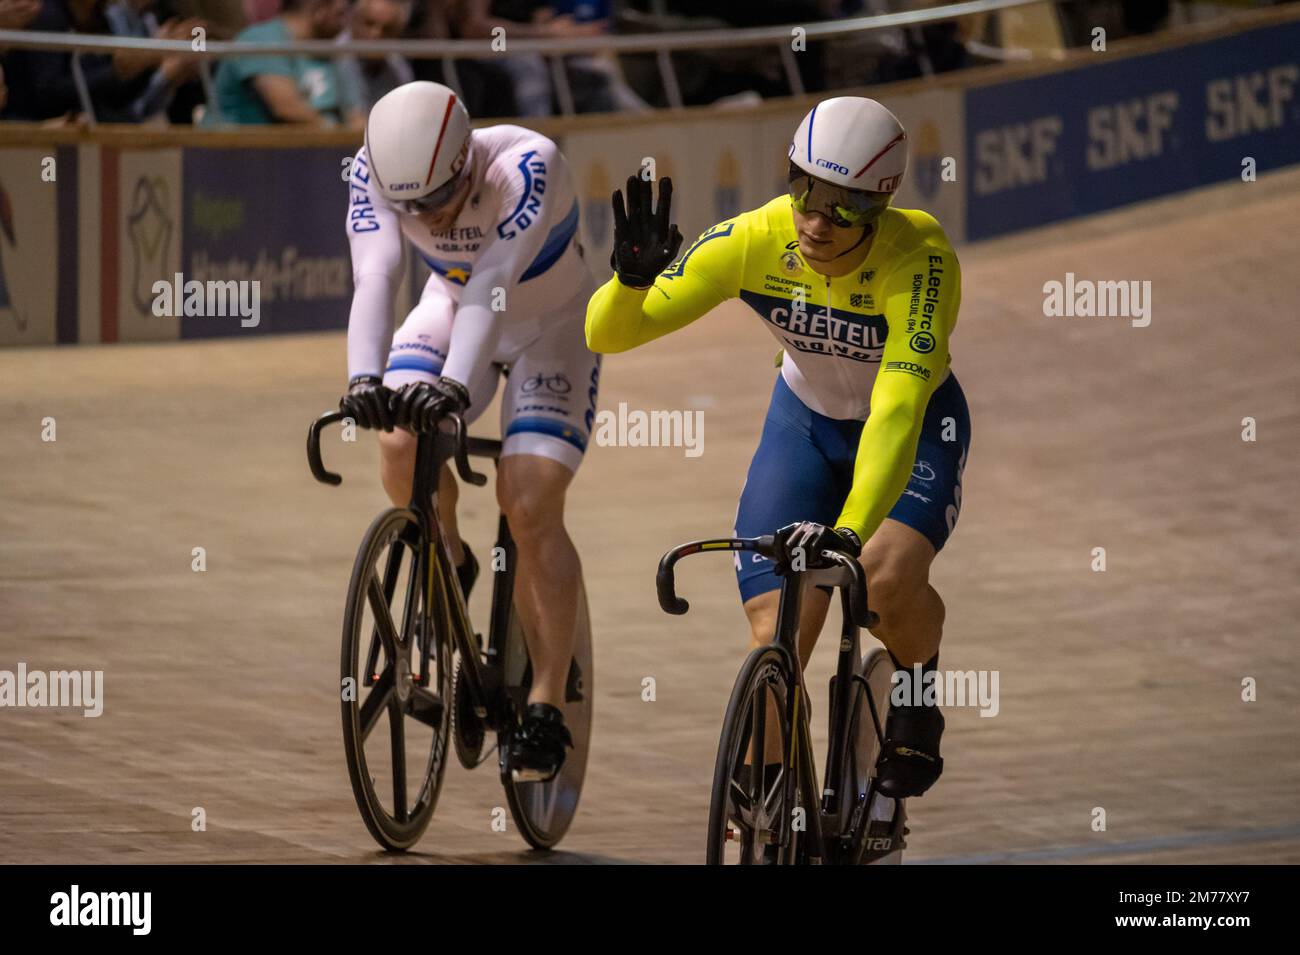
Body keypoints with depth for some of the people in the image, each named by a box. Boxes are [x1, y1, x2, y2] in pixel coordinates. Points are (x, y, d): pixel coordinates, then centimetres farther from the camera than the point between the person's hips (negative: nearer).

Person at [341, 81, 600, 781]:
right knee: (401, 444, -25)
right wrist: (363, 377, -54)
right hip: (451, 312, 3)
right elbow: (374, 278, -36)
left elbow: (493, 284, -44)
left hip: (550, 326, -3)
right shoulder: (378, 172, -25)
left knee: (531, 509, -18)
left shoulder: (526, 166, -35)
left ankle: (546, 708, -11)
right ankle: (448, 572, 7)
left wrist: (455, 384, -58)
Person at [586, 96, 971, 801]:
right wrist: (632, 278, -49)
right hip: (806, 421, 2)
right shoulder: (756, 240, -27)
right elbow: (606, 334, -26)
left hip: (914, 428, -2)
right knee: (776, 638, -13)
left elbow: (898, 408, -45)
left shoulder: (920, 259, -35)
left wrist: (849, 531, -59)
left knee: (889, 576, -32)